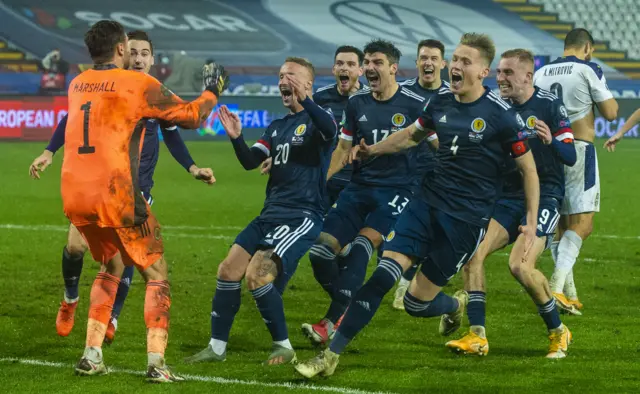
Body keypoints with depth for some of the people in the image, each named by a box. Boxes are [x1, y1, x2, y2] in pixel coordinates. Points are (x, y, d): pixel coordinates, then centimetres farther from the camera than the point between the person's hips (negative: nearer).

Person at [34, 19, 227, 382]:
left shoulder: (77, 85, 12)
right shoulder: (139, 84, -4)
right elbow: (190, 117, 6)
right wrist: (212, 92, 24)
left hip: (75, 197, 6)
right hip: (115, 194, -6)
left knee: (112, 267, 25)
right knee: (156, 274, 6)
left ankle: (91, 356, 18)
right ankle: (156, 363, -5)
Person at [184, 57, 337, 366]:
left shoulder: (314, 119, -5)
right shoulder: (277, 127, 19)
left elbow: (330, 129, -30)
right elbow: (250, 161, 10)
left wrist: (303, 100, -46)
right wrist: (236, 138, -10)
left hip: (302, 217, -8)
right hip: (270, 214, 8)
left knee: (257, 275, -20)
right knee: (228, 270, 0)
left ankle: (283, 347, -5)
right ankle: (217, 347, 8)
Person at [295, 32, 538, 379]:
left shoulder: (500, 115, -11)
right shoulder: (440, 104, 5)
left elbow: (529, 170, -3)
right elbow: (411, 135, 28)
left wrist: (531, 223, -8)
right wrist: (372, 150, 20)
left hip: (467, 219, -4)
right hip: (428, 203, 4)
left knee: (417, 303, -2)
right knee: (384, 274, -13)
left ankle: (456, 306, 34)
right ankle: (331, 355, -10)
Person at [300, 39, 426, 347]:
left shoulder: (415, 105, -5)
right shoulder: (356, 103, 9)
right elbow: (344, 149, 18)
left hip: (397, 191, -5)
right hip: (359, 188, 5)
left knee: (362, 244, -26)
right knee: (320, 250, -9)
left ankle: (333, 323, -28)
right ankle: (349, 312, 12)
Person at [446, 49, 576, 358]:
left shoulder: (549, 106, -7)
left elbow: (570, 156, -9)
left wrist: (551, 140, -30)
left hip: (543, 196, -6)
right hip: (506, 196, 6)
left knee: (521, 266, -22)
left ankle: (558, 331, 0)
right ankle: (477, 336, -11)